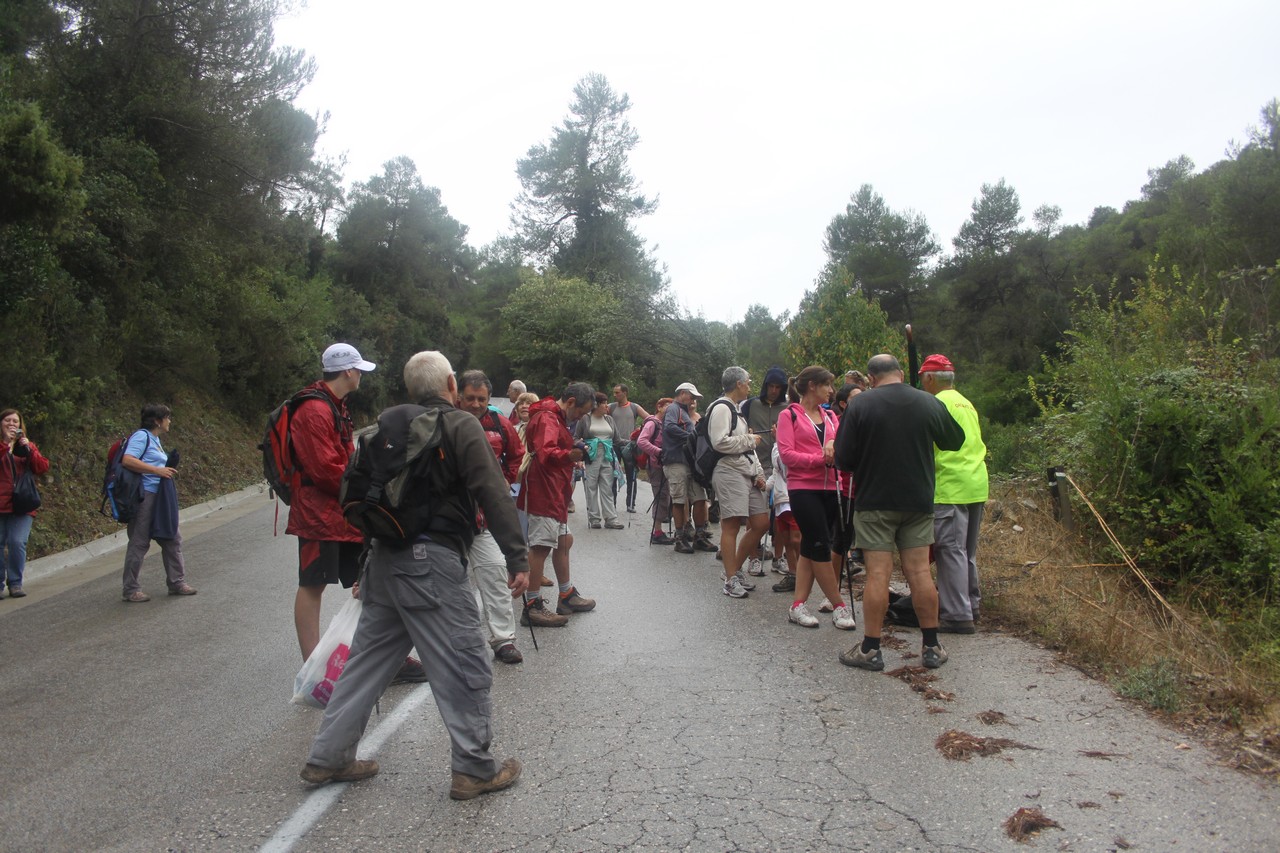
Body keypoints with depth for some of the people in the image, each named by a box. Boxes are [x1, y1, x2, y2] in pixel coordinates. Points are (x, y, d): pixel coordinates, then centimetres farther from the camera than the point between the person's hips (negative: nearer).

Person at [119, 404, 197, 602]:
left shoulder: (155, 439, 17)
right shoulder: (141, 436, -10)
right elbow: (127, 460, -23)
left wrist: (167, 471, 10)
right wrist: (157, 471, -22)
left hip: (160, 497, 10)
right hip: (144, 496, -10)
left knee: (172, 539, 12)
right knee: (139, 543, -2)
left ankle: (177, 582, 20)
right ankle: (131, 590, 7)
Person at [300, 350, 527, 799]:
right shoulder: (461, 426, -7)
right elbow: (493, 494, -14)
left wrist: (360, 560, 25)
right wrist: (517, 558, -12)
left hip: (384, 557, 8)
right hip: (433, 560, -7)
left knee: (368, 657, 18)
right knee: (464, 664, 2)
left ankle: (328, 757, 26)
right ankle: (475, 769, 9)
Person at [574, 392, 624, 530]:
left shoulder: (609, 419, 15)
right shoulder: (585, 418, 2)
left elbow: (617, 440, 17)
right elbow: (576, 438, 6)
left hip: (607, 458, 3)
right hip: (591, 458, -3)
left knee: (608, 489, 1)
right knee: (591, 489, 1)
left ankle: (611, 518, 2)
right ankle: (594, 518, 8)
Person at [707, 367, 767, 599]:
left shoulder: (737, 409, 23)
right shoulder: (721, 408, -8)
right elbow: (720, 442, -21)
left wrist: (758, 473, 11)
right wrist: (750, 439, -8)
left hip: (747, 473, 10)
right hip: (729, 473, -10)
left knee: (761, 523, 8)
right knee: (731, 525, -7)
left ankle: (735, 570, 21)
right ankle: (731, 580, 0)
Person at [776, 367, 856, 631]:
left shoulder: (830, 417, 15)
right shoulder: (789, 415, -2)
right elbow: (786, 454, -10)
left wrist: (836, 452, -14)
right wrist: (821, 458, -18)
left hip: (829, 488, 6)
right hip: (803, 488, -6)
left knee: (810, 547, 7)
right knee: (820, 546, -8)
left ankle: (798, 606, 13)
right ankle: (839, 606, 1)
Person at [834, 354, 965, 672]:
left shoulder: (860, 404, -9)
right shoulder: (930, 403, 1)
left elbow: (843, 460, -9)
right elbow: (956, 441, 17)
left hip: (875, 502, -3)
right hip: (918, 502, 3)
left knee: (877, 574, 0)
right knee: (920, 572, 8)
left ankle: (870, 650, 6)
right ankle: (932, 647, 16)